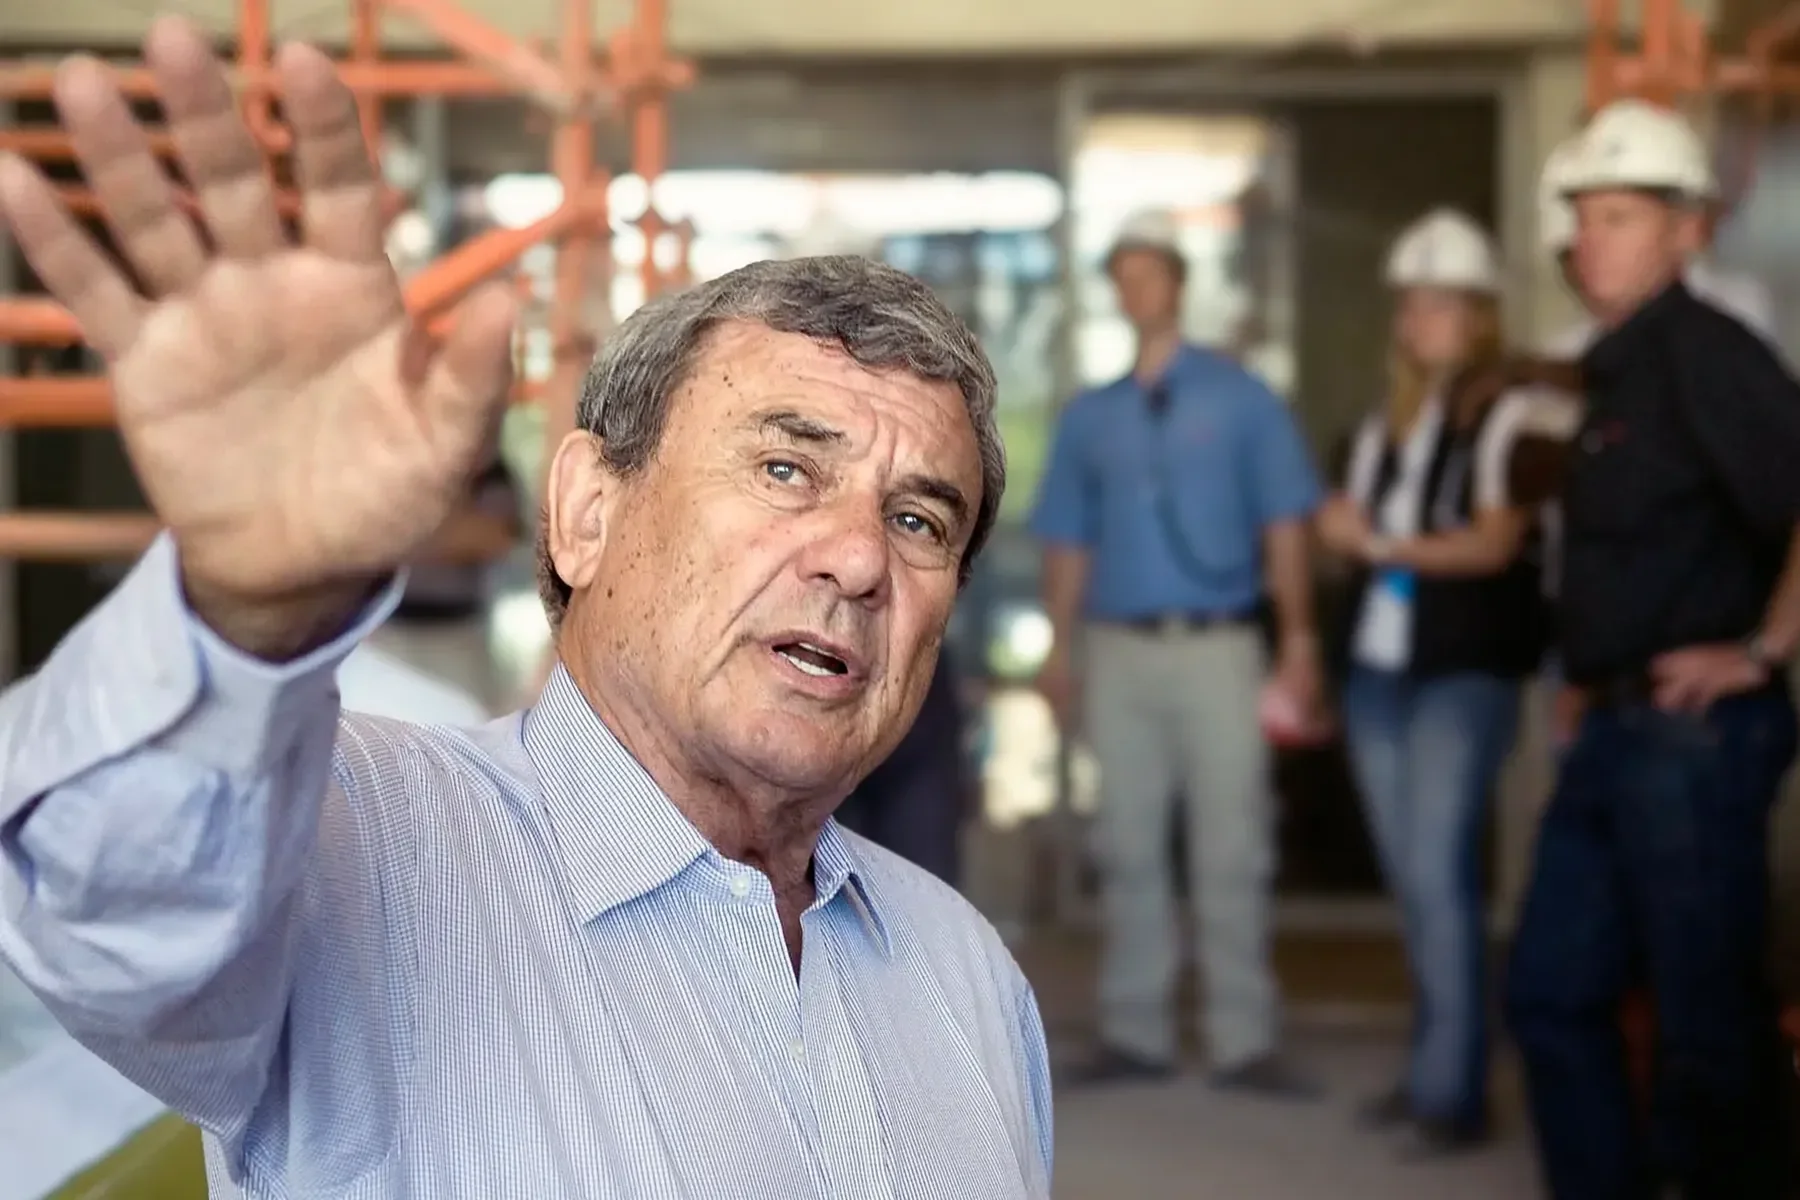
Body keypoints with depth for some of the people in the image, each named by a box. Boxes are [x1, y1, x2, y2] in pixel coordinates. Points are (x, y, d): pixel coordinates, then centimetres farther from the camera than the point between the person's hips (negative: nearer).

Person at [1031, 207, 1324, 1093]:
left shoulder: (1241, 400, 4)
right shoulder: (1089, 416, 12)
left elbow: (1284, 526, 0)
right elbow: (1068, 544, 12)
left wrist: (1298, 637, -8)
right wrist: (1059, 651, 2)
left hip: (1217, 648, -3)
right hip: (1118, 652, 3)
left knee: (1231, 851, -2)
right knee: (1129, 848, 6)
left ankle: (1244, 1040, 2)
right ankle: (1135, 1034, 12)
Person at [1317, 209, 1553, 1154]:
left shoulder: (1507, 416, -4)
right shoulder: (1383, 425, 17)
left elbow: (1495, 542, -12)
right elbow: (1348, 528, 16)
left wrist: (1382, 544, -10)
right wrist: (1342, 527, -6)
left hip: (1465, 675, -6)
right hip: (1376, 670, 7)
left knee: (1441, 875, -11)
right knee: (1410, 881, 9)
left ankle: (1455, 1092, -6)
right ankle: (1432, 1067, 16)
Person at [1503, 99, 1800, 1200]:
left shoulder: (1704, 352, -12)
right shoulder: (1617, 367, 16)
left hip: (1693, 735, -10)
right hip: (1616, 733, 10)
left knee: (1709, 1023, -1)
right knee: (1553, 993, 13)